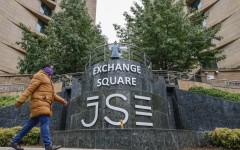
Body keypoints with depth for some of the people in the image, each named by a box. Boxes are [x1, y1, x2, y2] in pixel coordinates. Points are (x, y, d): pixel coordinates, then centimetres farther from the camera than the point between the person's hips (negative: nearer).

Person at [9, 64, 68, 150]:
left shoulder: (47, 79, 30)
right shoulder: (39, 75, 1)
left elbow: (52, 94, 28)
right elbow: (30, 89, -10)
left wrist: (62, 100, 20)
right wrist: (20, 101, -16)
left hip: (43, 105, 10)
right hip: (40, 103, -10)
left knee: (31, 124, 12)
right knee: (45, 122, -18)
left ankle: (14, 141, 21)